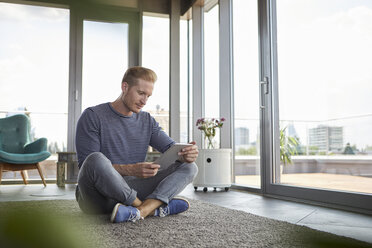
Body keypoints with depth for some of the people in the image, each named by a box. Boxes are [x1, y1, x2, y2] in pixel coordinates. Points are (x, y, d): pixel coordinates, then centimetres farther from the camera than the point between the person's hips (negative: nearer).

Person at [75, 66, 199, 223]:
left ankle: (141, 210, -35)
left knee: (189, 167, -9)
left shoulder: (147, 121, 14)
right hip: (96, 196, -4)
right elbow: (87, 164, -13)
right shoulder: (93, 116, -4)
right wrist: (130, 170, -27)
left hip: (130, 190, 5)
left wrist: (186, 154, -18)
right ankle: (154, 209, -24)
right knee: (96, 159, -37)